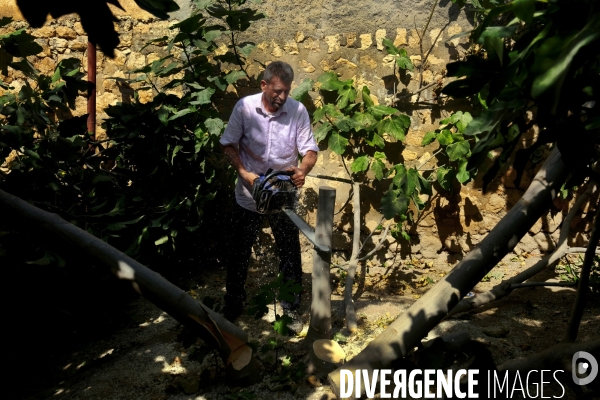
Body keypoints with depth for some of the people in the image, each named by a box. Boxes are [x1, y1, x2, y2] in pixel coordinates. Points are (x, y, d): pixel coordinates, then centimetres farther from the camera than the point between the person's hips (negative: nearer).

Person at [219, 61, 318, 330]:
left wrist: (303, 170, -29)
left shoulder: (298, 110, -10)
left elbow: (310, 149, -8)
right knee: (239, 253, 14)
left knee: (290, 256, 8)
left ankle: (291, 310, 26)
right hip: (248, 195, 0)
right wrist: (244, 173, -18)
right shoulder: (244, 107, -10)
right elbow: (228, 144, -4)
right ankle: (233, 306, 33)